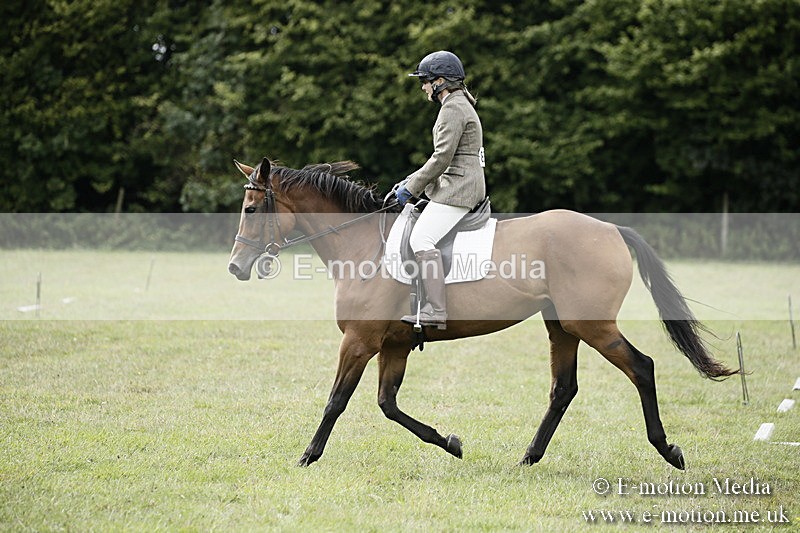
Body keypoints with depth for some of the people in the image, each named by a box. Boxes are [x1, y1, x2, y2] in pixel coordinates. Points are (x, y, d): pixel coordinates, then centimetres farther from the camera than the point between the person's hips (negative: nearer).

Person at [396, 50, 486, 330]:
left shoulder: (453, 108, -12)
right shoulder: (460, 105, 21)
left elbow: (442, 157, -18)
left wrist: (412, 187, -11)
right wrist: (412, 180, 20)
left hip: (457, 188, -11)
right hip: (458, 185, 11)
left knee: (422, 238, -22)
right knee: (421, 236, 17)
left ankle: (437, 310, -30)